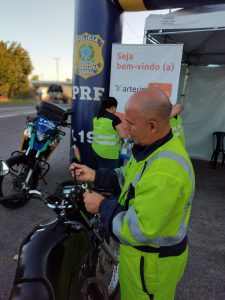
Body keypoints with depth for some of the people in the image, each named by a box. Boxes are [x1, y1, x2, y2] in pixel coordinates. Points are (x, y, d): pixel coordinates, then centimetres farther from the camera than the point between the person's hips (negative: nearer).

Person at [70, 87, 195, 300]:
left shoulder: (166, 172, -39)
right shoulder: (156, 146, -5)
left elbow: (139, 230, -33)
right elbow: (129, 178, 8)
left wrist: (102, 206, -21)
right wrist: (95, 176, -3)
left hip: (152, 260, -8)